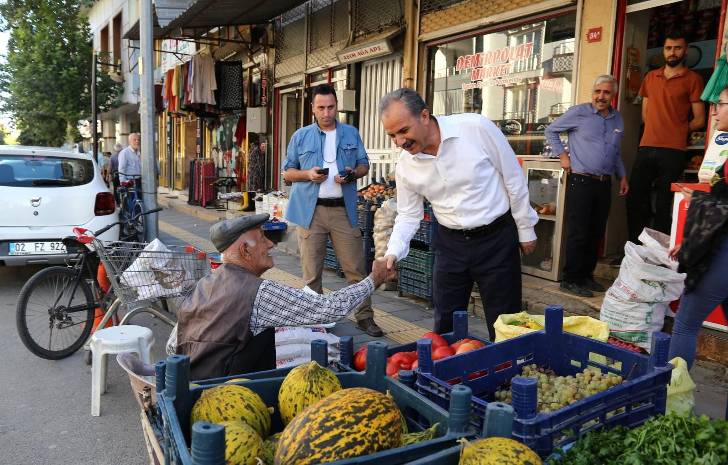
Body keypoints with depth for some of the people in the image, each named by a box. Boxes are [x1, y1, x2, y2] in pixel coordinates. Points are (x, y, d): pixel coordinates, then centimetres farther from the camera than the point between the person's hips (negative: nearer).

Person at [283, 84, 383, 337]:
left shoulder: (351, 134, 11)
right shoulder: (301, 136, 8)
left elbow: (364, 164, 14)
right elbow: (287, 172, 9)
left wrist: (353, 173, -9)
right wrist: (308, 174, -11)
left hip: (344, 210, 1)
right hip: (311, 210, 0)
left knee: (355, 268, 1)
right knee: (312, 271, 5)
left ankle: (365, 317, 12)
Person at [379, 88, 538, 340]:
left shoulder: (476, 128, -18)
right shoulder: (405, 167, -6)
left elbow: (513, 178, -8)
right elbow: (408, 215, 4)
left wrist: (526, 229, -2)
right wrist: (392, 253, -12)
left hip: (496, 237, -3)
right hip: (450, 243, 4)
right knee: (445, 326, 12)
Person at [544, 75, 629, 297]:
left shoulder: (617, 119, 15)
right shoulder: (579, 112, -3)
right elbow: (551, 130, 5)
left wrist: (622, 176, 17)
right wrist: (563, 155, -3)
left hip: (604, 184, 6)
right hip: (580, 181, -6)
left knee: (596, 233, 9)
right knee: (578, 233, -6)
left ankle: (586, 275, 21)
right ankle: (570, 279, 3)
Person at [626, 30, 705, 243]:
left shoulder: (692, 79, 3)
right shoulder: (651, 77, 17)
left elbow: (699, 120, 2)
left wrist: (677, 130, 5)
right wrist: (659, 129, 10)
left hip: (673, 151, -4)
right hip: (646, 148, 4)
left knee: (663, 205, -2)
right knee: (634, 198, 3)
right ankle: (635, 246, 13)